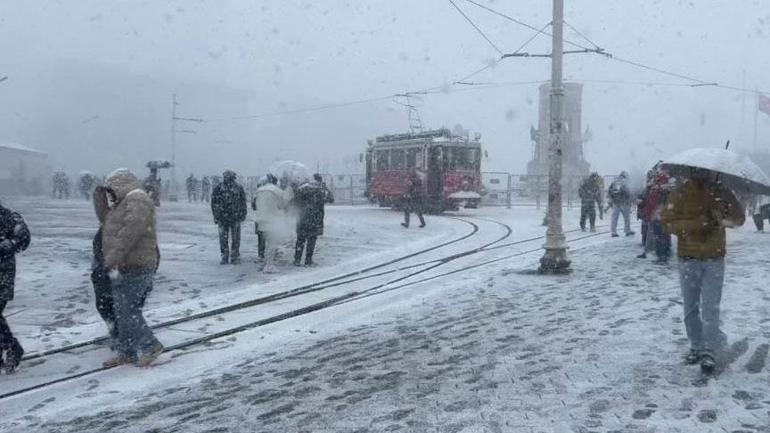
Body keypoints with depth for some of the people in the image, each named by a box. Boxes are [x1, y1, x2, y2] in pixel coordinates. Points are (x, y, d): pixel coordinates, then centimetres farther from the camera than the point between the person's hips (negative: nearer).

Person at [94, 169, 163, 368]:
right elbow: (106, 221, 27)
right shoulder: (123, 204, 21)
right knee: (122, 312, 13)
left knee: (126, 311, -9)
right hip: (124, 268, 10)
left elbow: (130, 232, -25)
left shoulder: (137, 199, -13)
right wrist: (100, 198, 15)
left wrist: (113, 260, -28)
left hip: (134, 268, -10)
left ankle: (151, 346, 1)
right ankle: (126, 353, 20)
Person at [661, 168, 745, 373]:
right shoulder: (680, 193, -2)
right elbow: (669, 222, -9)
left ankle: (709, 351, 1)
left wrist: (728, 198, -18)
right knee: (690, 307, 8)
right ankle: (696, 346, 21)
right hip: (688, 259, 0)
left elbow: (739, 219, 1)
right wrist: (698, 223, -22)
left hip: (714, 259, 0)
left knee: (710, 307, -4)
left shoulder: (720, 192, 2)